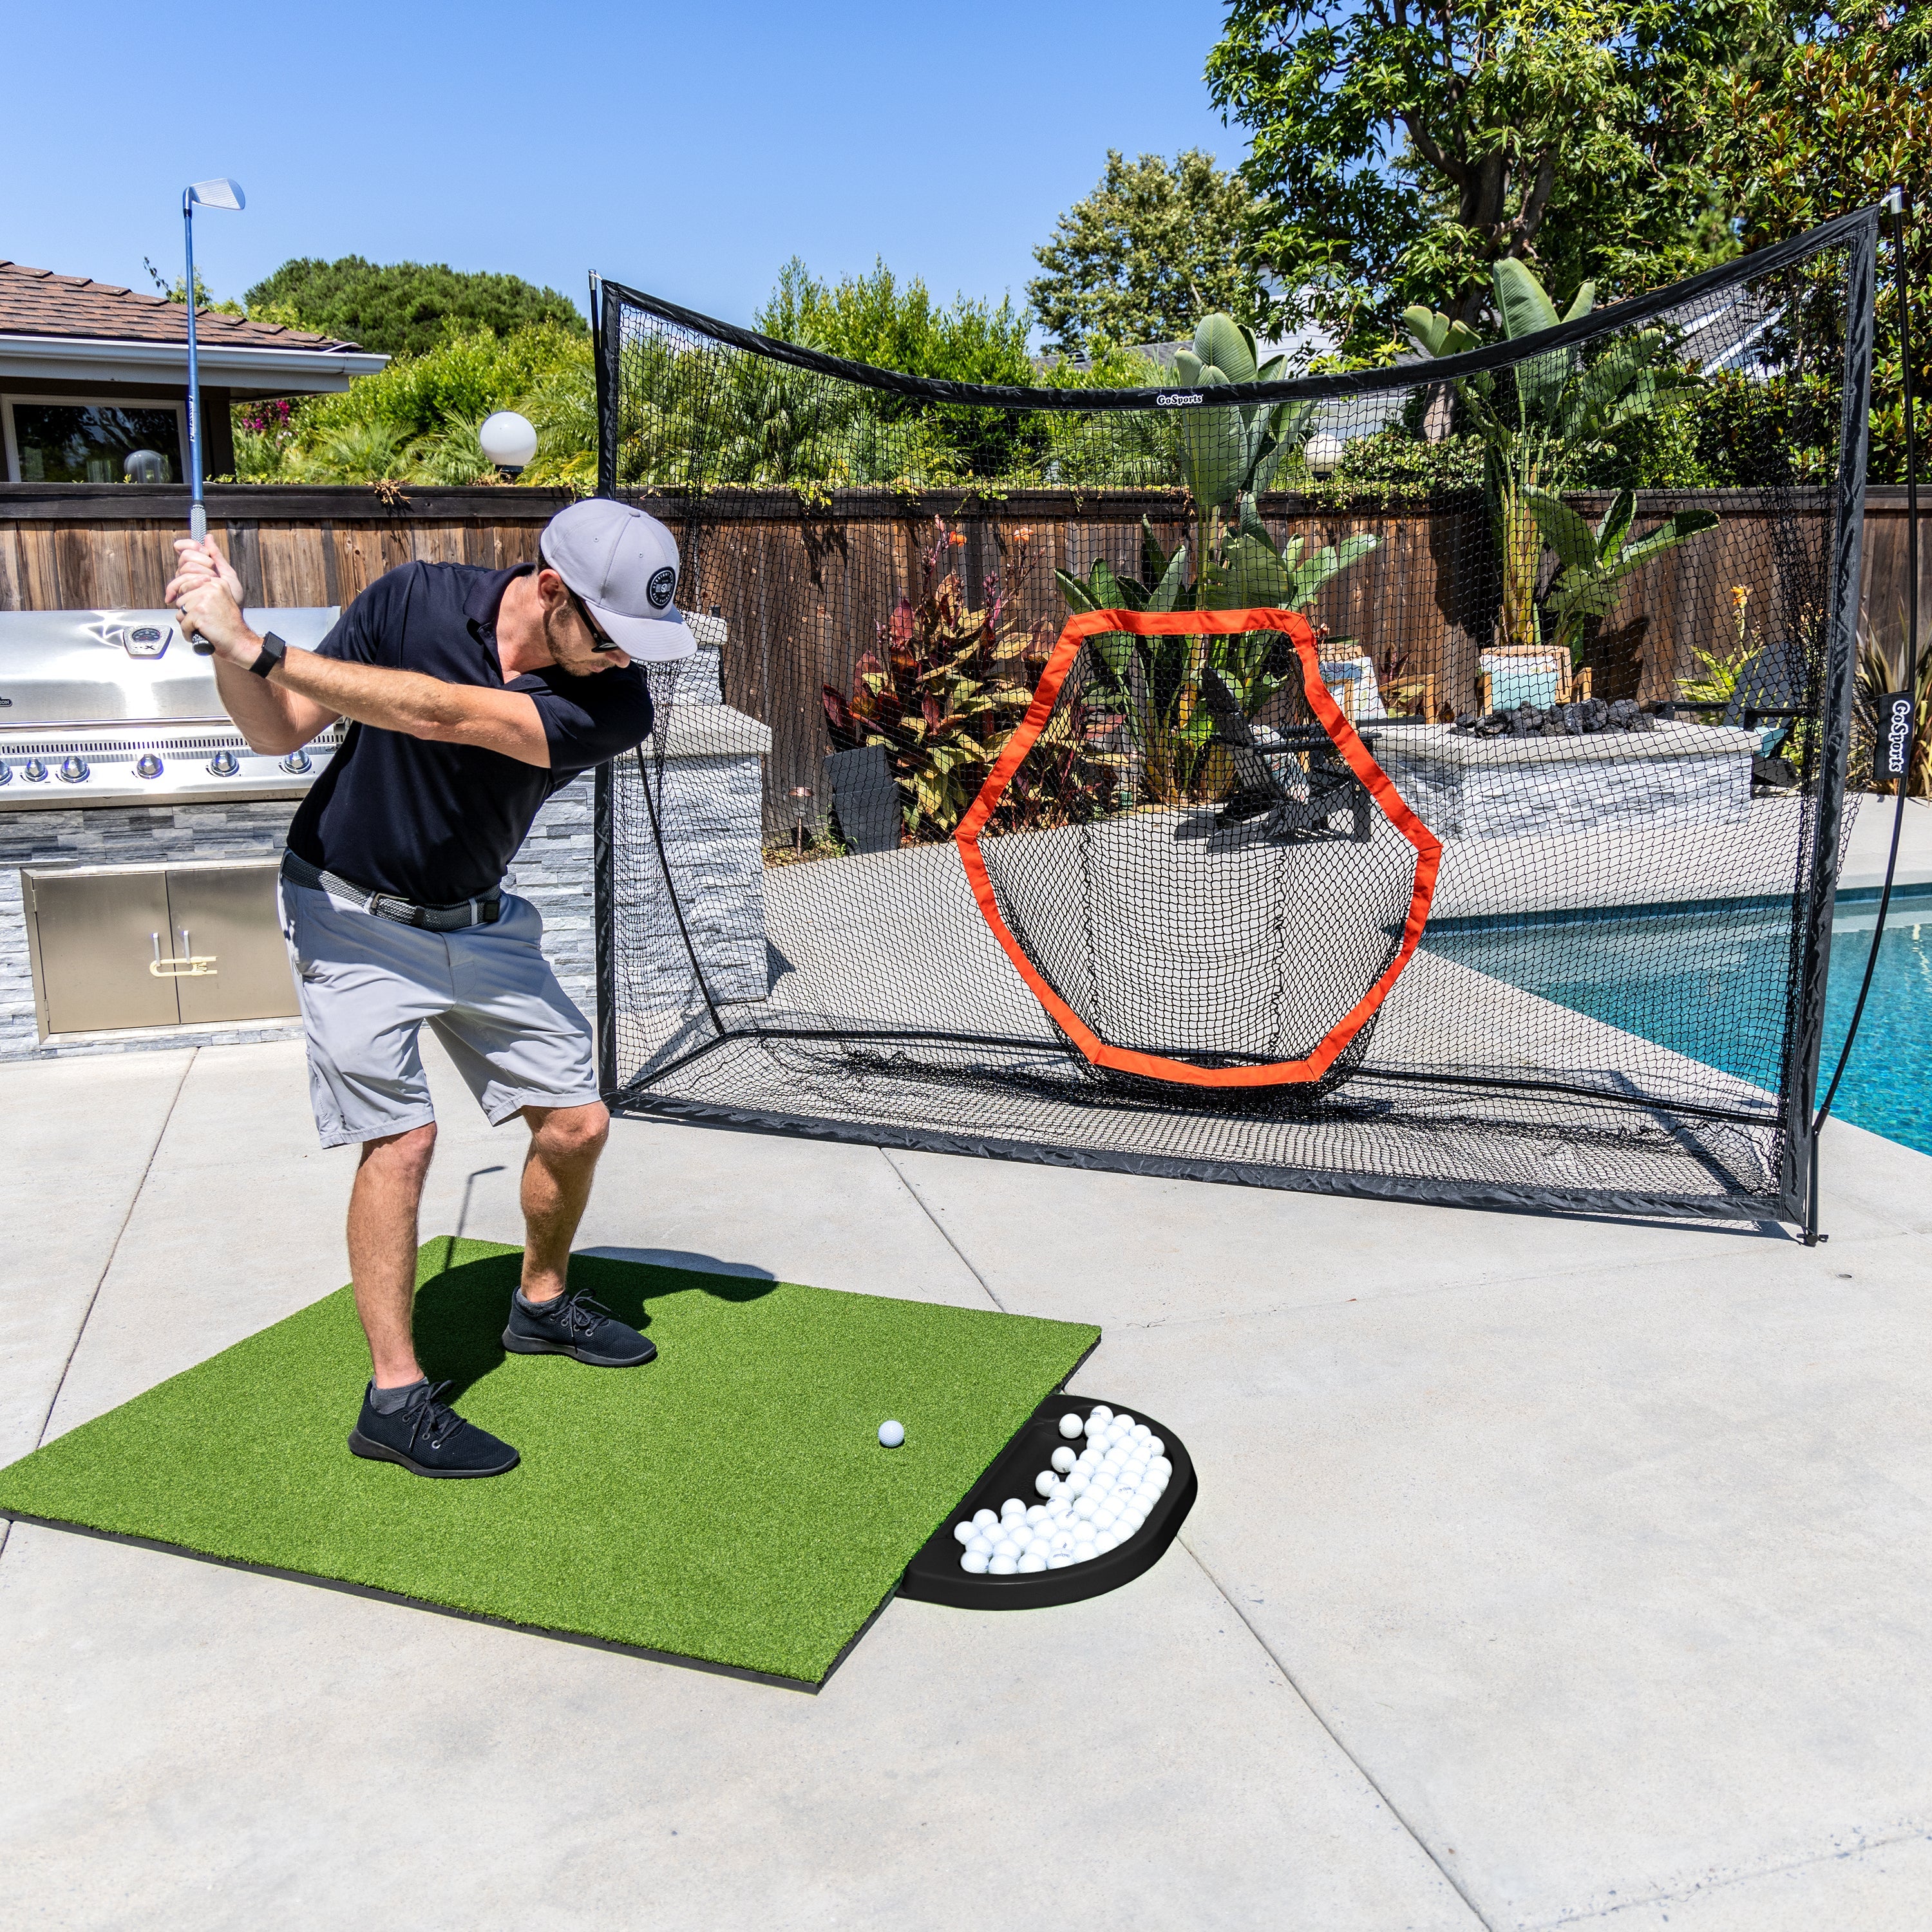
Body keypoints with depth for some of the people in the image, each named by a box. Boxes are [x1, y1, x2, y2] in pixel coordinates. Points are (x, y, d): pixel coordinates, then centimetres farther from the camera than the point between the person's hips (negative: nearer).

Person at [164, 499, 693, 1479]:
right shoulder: (416, 600, -17)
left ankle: (542, 1304, 30)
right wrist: (231, 643, -29)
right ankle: (394, 1397, 0)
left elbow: (440, 713, -32)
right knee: (401, 1136, -12)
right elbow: (279, 731, -9)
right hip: (352, 916, -3)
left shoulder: (614, 701, -19)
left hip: (478, 923, 3)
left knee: (576, 1124, 2)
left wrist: (255, 646, -34)